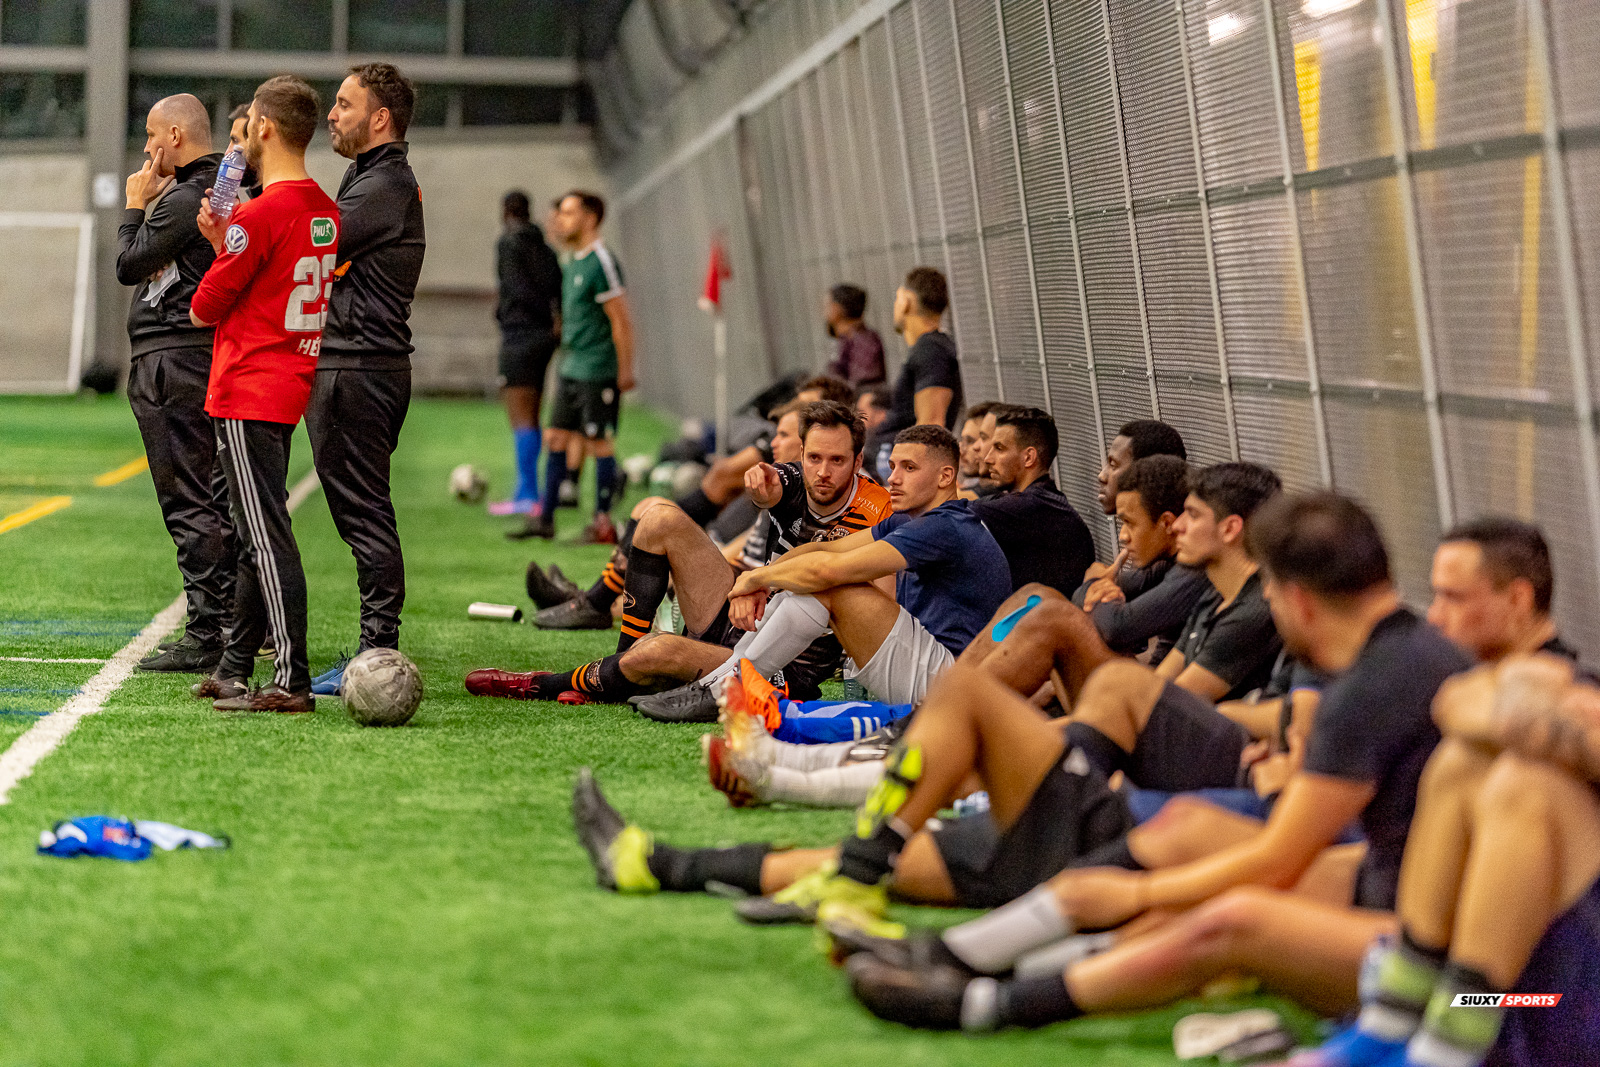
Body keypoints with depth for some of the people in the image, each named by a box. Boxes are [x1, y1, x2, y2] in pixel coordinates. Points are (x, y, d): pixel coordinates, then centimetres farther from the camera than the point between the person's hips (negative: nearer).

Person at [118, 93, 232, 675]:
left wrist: (135, 206, 1)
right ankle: (229, 624, 18)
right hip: (210, 357, 10)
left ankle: (205, 636, -9)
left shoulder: (183, 200, -15)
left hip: (172, 359, -10)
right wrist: (154, 201, 15)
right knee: (213, 500, 13)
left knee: (188, 502, -9)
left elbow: (128, 265, -10)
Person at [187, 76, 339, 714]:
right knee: (255, 534, 15)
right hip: (290, 390, 9)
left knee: (267, 536, -10)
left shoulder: (261, 213, -17)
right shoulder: (326, 211, 11)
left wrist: (198, 308, 11)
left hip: (247, 393, -9)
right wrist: (223, 241, 11)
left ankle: (291, 681, -11)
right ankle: (234, 669, 23)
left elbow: (207, 307, -11)